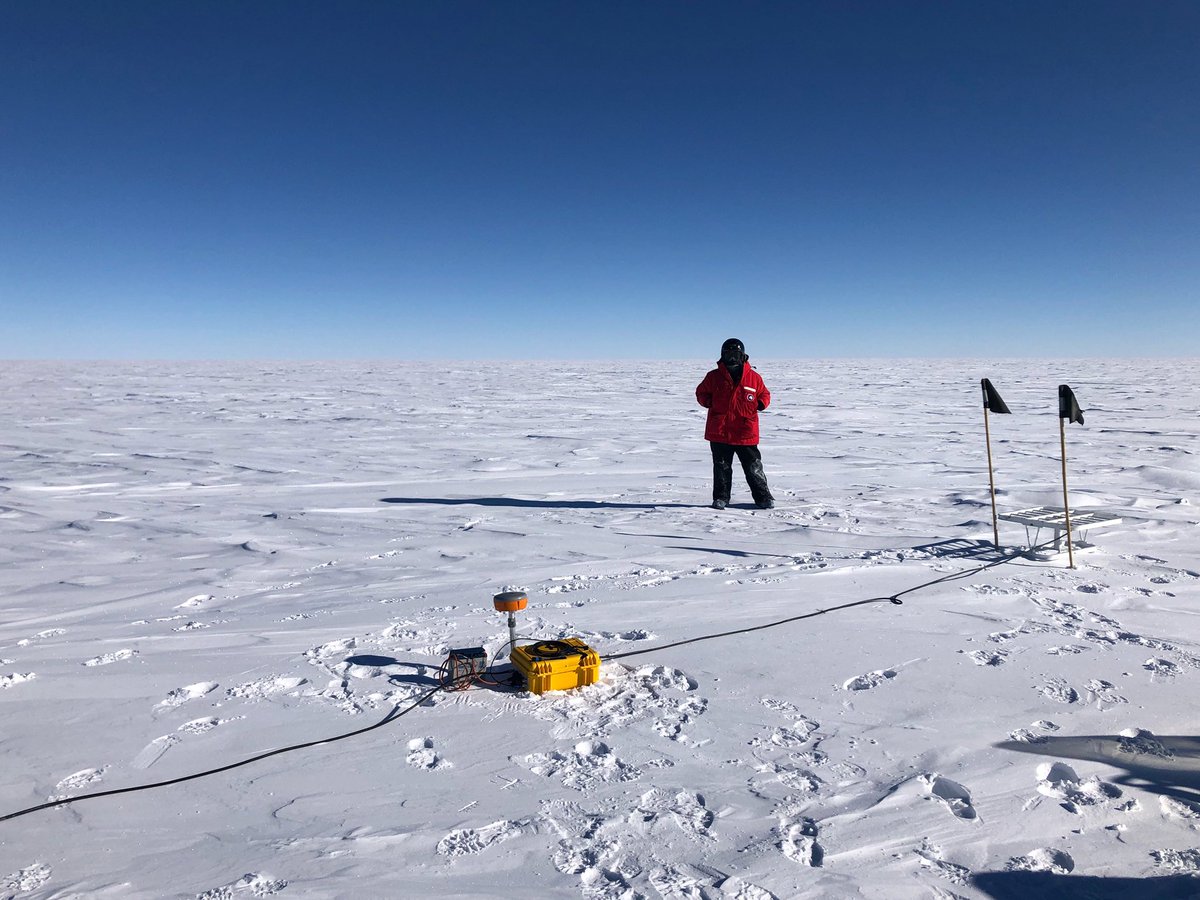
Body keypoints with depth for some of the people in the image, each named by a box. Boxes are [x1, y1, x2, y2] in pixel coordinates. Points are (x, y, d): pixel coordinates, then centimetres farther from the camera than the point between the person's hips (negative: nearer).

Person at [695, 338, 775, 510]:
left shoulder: (754, 377, 4)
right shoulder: (714, 376, 3)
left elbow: (765, 395, 15)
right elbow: (701, 393, 13)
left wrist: (759, 404, -6)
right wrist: (710, 403, -6)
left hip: (746, 433, 0)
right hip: (719, 432, 1)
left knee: (754, 468, 5)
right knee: (721, 467, 9)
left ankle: (763, 497, 14)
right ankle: (721, 498, 20)